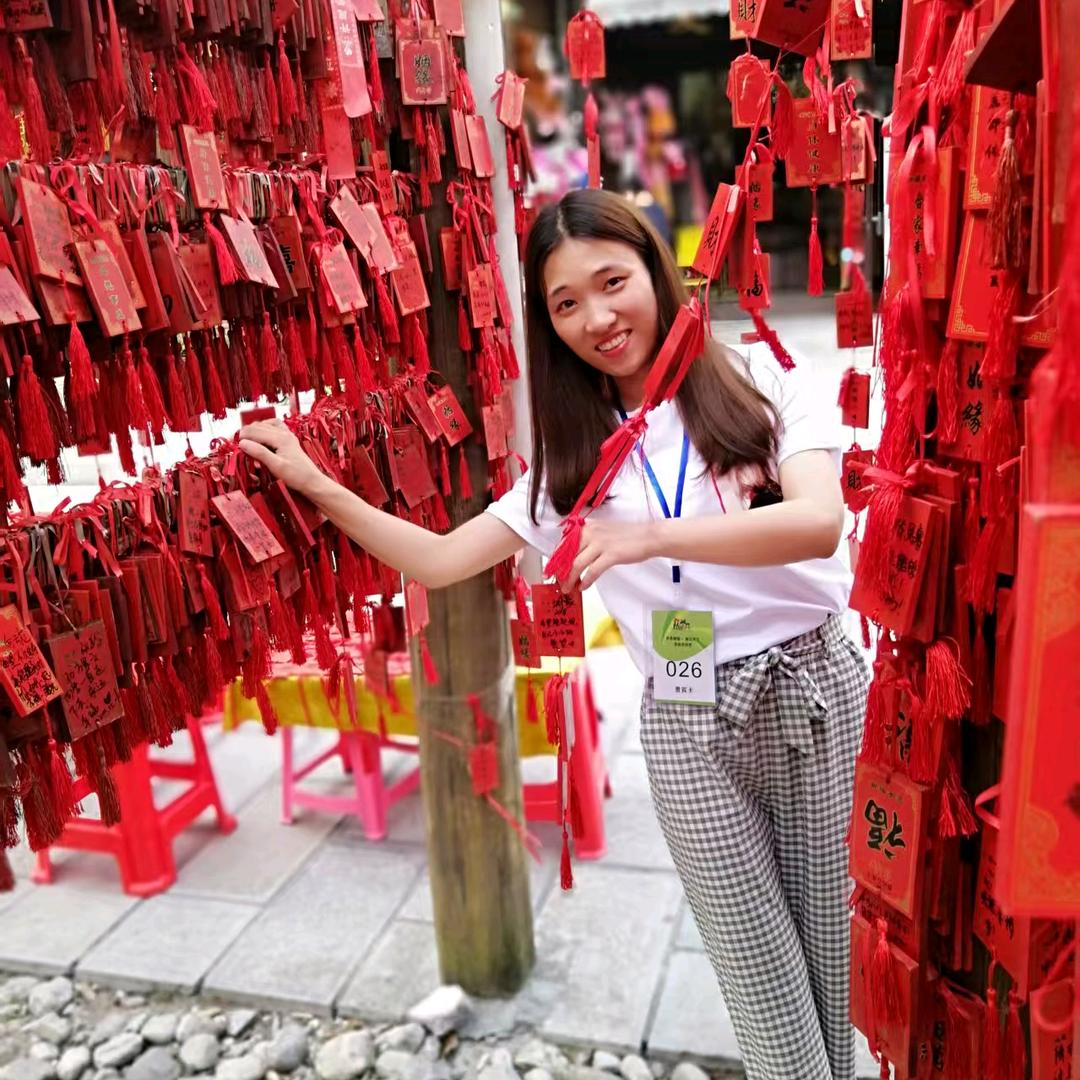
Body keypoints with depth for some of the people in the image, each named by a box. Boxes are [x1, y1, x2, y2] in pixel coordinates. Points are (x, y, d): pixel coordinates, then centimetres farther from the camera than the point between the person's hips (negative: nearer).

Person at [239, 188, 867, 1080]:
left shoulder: (759, 385, -2)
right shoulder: (573, 460, 5)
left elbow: (820, 522, -18)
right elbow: (438, 561, 5)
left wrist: (652, 536, -29)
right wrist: (318, 488, -3)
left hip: (817, 689, -1)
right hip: (691, 725, 1)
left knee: (847, 962, 14)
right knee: (766, 985, 10)